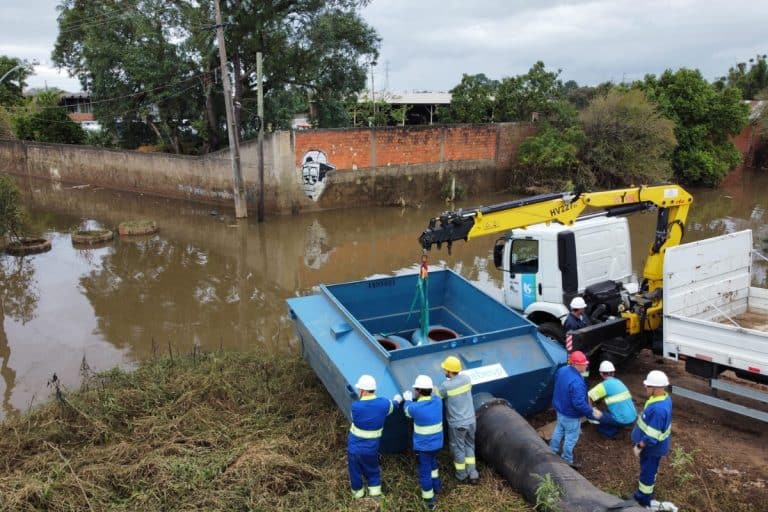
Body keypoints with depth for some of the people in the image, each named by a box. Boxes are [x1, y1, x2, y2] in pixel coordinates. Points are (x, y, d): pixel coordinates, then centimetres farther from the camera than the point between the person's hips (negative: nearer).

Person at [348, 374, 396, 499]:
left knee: (355, 470, 22)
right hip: (371, 448, 2)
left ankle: (358, 492, 39)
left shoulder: (356, 407, -27)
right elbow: (392, 407, 9)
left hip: (355, 447, -2)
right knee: (372, 469, 28)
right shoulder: (384, 404, -16)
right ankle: (375, 490, 35)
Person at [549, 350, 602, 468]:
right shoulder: (576, 382, -36)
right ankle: (567, 461, 30)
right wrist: (592, 412, -22)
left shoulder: (562, 370, -9)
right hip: (571, 415, -8)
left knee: (559, 430, 28)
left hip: (560, 408, 8)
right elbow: (579, 403, -34)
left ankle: (552, 452, 45)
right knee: (571, 437, 13)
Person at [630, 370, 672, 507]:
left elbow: (651, 436, -32)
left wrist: (639, 446, -19)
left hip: (652, 446, -8)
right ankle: (646, 483, 51)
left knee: (647, 470, 12)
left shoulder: (658, 409, -40)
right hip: (655, 444, 8)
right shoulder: (664, 397, -8)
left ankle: (643, 498, 31)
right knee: (649, 468, 29)